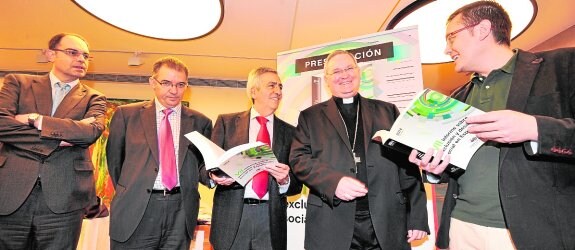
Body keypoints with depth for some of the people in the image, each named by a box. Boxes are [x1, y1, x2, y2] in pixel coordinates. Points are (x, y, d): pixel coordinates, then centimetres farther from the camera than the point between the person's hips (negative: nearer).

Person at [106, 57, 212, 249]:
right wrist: (126, 191, 12)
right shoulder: (126, 114, 5)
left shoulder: (200, 122, 6)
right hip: (135, 212, 0)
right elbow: (114, 158, 11)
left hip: (181, 212, 1)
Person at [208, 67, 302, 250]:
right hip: (231, 216, -1)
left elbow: (296, 185, 6)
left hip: (271, 220, 1)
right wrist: (215, 175, -19)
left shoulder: (289, 132, 6)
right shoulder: (226, 122, 3)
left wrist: (285, 180, -14)